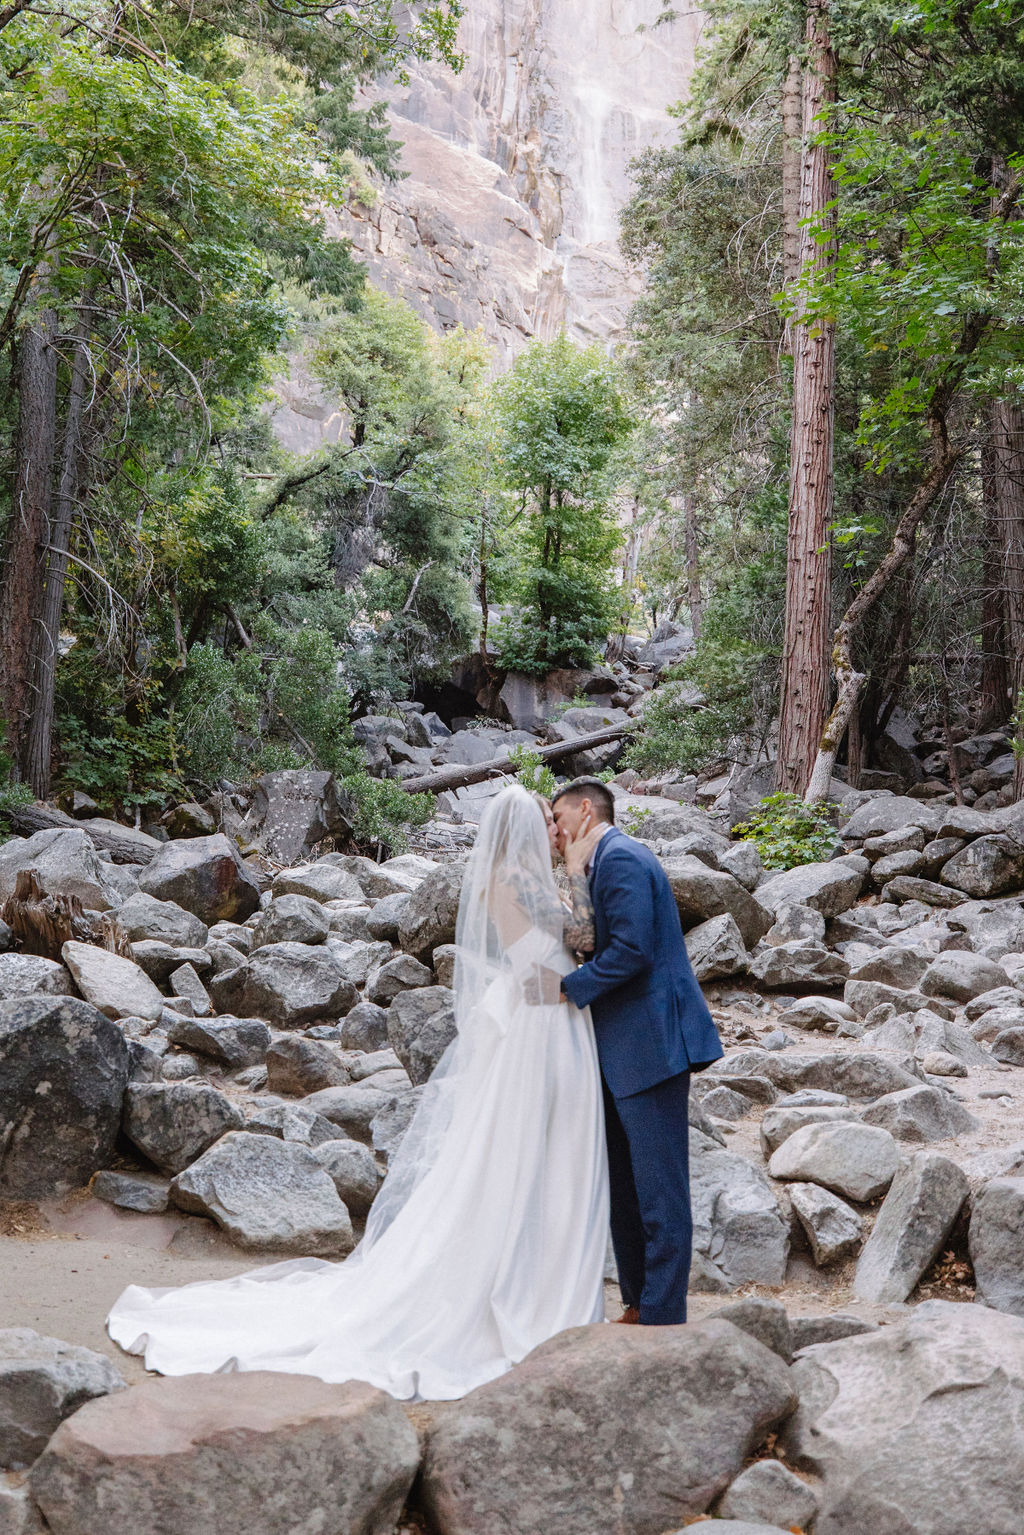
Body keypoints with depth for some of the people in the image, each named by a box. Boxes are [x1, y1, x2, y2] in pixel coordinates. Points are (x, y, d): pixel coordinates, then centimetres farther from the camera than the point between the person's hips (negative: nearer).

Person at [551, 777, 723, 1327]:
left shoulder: (620, 858, -13)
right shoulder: (609, 861, 19)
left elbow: (631, 950, -22)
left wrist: (568, 986, -14)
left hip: (649, 1042, -11)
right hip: (622, 1052, 11)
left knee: (659, 1187, -4)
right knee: (623, 1183, 16)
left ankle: (662, 1317, 2)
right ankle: (637, 1303, 26)